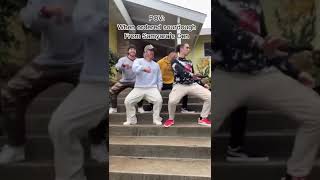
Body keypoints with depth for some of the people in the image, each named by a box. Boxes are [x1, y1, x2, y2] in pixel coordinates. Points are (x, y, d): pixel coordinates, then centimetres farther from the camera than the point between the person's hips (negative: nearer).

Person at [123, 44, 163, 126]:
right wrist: (143, 68, -39)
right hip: (139, 88, -1)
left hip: (152, 88, 1)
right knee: (128, 100, -16)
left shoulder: (156, 65, 19)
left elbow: (159, 79, 22)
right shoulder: (138, 61, 7)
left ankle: (156, 119, -7)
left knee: (159, 100, -26)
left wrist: (159, 88, 6)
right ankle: (131, 119, 3)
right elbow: (134, 68, -19)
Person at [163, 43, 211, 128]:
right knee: (172, 101, -33)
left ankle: (203, 119, 5)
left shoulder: (189, 62, 22)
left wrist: (202, 84, 15)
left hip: (193, 85, 6)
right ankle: (171, 119, -3)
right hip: (180, 85, -6)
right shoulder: (175, 61, 3)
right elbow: (181, 71, -15)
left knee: (209, 96, -11)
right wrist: (191, 75, -24)